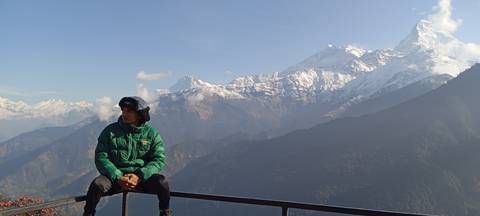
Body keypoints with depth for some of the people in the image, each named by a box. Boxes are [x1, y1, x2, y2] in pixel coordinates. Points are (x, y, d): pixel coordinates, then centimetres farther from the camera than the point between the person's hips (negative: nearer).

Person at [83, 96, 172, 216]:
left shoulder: (151, 133, -1)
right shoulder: (110, 131, -2)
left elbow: (159, 159, -7)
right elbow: (101, 157, -6)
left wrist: (140, 176, -22)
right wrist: (118, 178, -20)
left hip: (142, 177, 0)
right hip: (116, 176, 0)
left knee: (161, 182, -27)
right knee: (97, 184, -29)